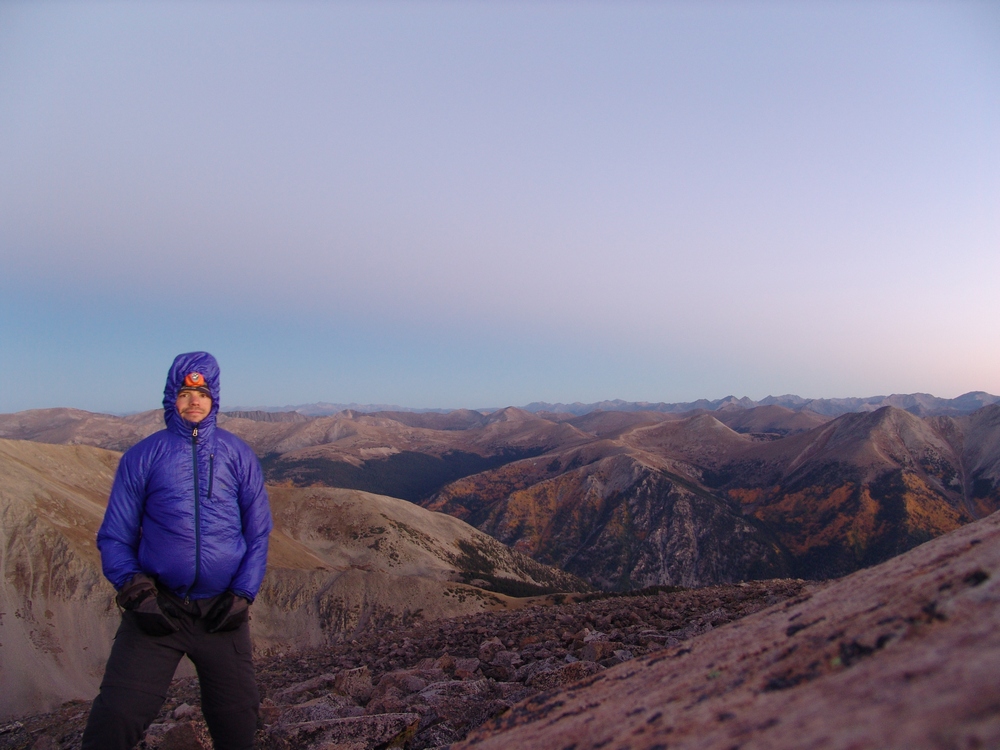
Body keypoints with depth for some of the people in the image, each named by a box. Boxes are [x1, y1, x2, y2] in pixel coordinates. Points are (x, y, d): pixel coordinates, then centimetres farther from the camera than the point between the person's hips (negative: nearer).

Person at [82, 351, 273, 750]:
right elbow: (114, 536, 5)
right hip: (157, 609, -1)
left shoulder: (238, 455, 5)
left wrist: (243, 594, -2)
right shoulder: (142, 456, 2)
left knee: (236, 717, 9)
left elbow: (258, 533, 8)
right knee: (116, 717, -10)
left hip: (222, 612, 1)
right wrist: (135, 591, -10)